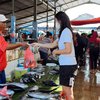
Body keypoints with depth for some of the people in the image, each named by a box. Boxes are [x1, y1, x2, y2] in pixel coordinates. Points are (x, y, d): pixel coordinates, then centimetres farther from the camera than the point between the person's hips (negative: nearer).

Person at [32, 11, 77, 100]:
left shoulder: (66, 31, -14)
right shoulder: (64, 32, 16)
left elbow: (68, 50, -22)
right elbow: (52, 45, 20)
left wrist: (56, 51, -6)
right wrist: (38, 44, 20)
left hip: (68, 65, -10)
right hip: (66, 64, 10)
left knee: (67, 92, -4)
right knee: (68, 91, 16)